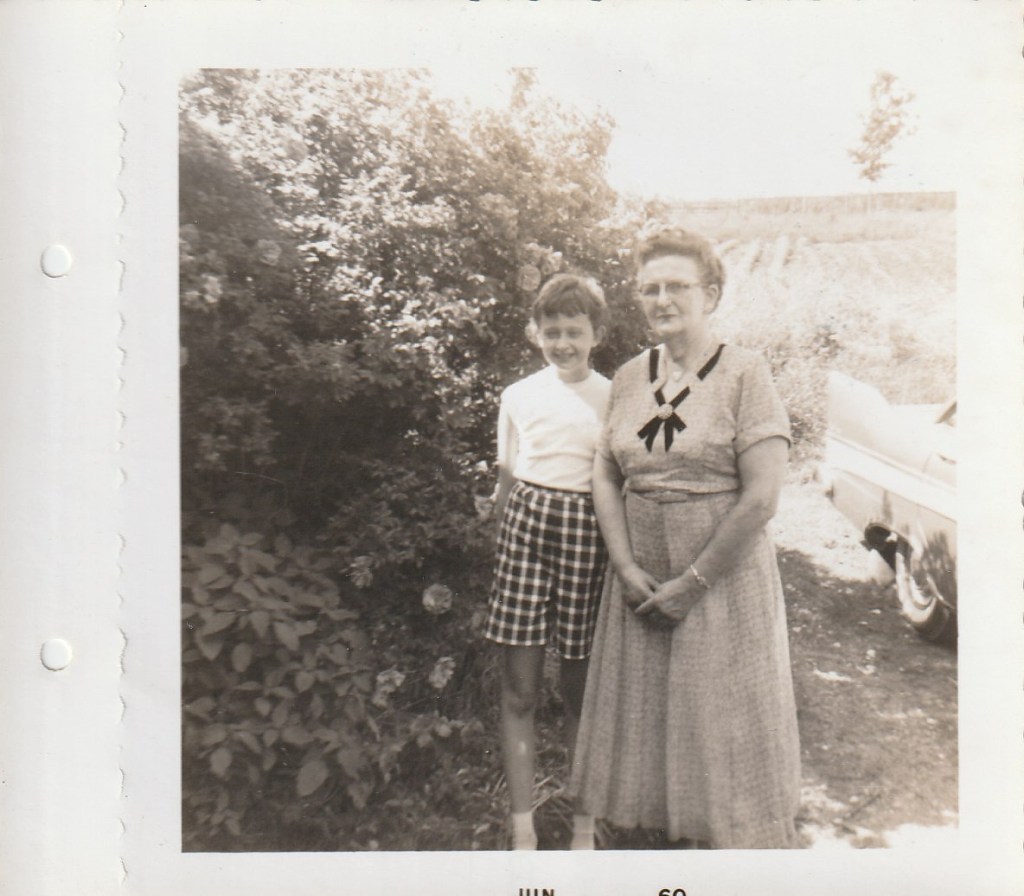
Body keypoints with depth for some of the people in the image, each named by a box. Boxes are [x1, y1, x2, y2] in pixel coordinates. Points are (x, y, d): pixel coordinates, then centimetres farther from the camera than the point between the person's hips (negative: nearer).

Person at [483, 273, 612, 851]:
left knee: (581, 690, 9)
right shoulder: (519, 396, 9)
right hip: (526, 526, 2)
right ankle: (522, 828, 20)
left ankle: (584, 824, 27)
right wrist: (508, 541, 13)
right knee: (519, 690, 5)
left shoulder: (612, 399, 2)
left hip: (587, 535, -2)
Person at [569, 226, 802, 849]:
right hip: (640, 585, 5)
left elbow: (761, 498, -14)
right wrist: (628, 568, -7)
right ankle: (670, 832, 33)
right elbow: (605, 477, 5)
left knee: (724, 730, 6)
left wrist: (693, 581, -13)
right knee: (647, 727, 13)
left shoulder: (745, 374, -8)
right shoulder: (630, 377, 8)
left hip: (725, 582, -5)